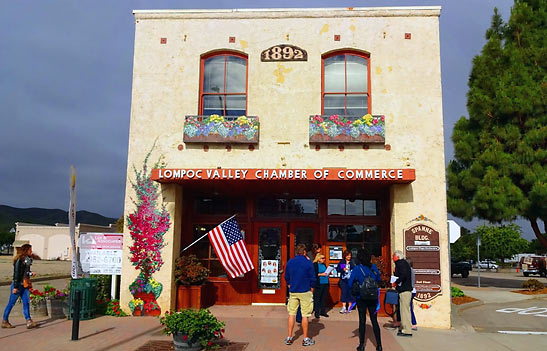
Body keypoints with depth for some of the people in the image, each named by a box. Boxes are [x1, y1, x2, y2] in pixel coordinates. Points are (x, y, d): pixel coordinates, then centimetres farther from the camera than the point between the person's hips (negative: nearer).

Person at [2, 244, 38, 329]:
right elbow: (16, 273, -17)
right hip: (18, 285, -8)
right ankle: (4, 321, 17)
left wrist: (31, 274, 1)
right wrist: (15, 287, -17)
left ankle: (29, 322, -2)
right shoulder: (19, 260, -14)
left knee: (26, 302, 1)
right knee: (11, 303, 4)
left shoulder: (27, 259, 10)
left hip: (24, 285, 8)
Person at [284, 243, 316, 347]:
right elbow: (312, 278, -5)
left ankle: (289, 338, 13)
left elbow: (286, 277, 11)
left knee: (292, 314, 10)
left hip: (293, 292, 3)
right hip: (305, 292, -3)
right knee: (305, 315, 3)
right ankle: (305, 339, 9)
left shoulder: (289, 262, 3)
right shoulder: (308, 262, -8)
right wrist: (311, 291, 7)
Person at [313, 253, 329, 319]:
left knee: (323, 298, 10)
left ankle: (322, 311, 18)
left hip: (325, 283, 7)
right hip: (318, 284, -7)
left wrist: (328, 274, 6)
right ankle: (316, 312, 4)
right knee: (317, 298, -2)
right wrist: (321, 274, -18)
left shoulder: (324, 264, 17)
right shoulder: (315, 265, -6)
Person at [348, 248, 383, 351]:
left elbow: (350, 283, -13)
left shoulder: (357, 269, -13)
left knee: (362, 321, 7)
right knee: (374, 321, 9)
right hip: (373, 298, 3)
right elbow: (379, 280, 10)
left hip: (361, 298, -2)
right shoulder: (374, 267, -2)